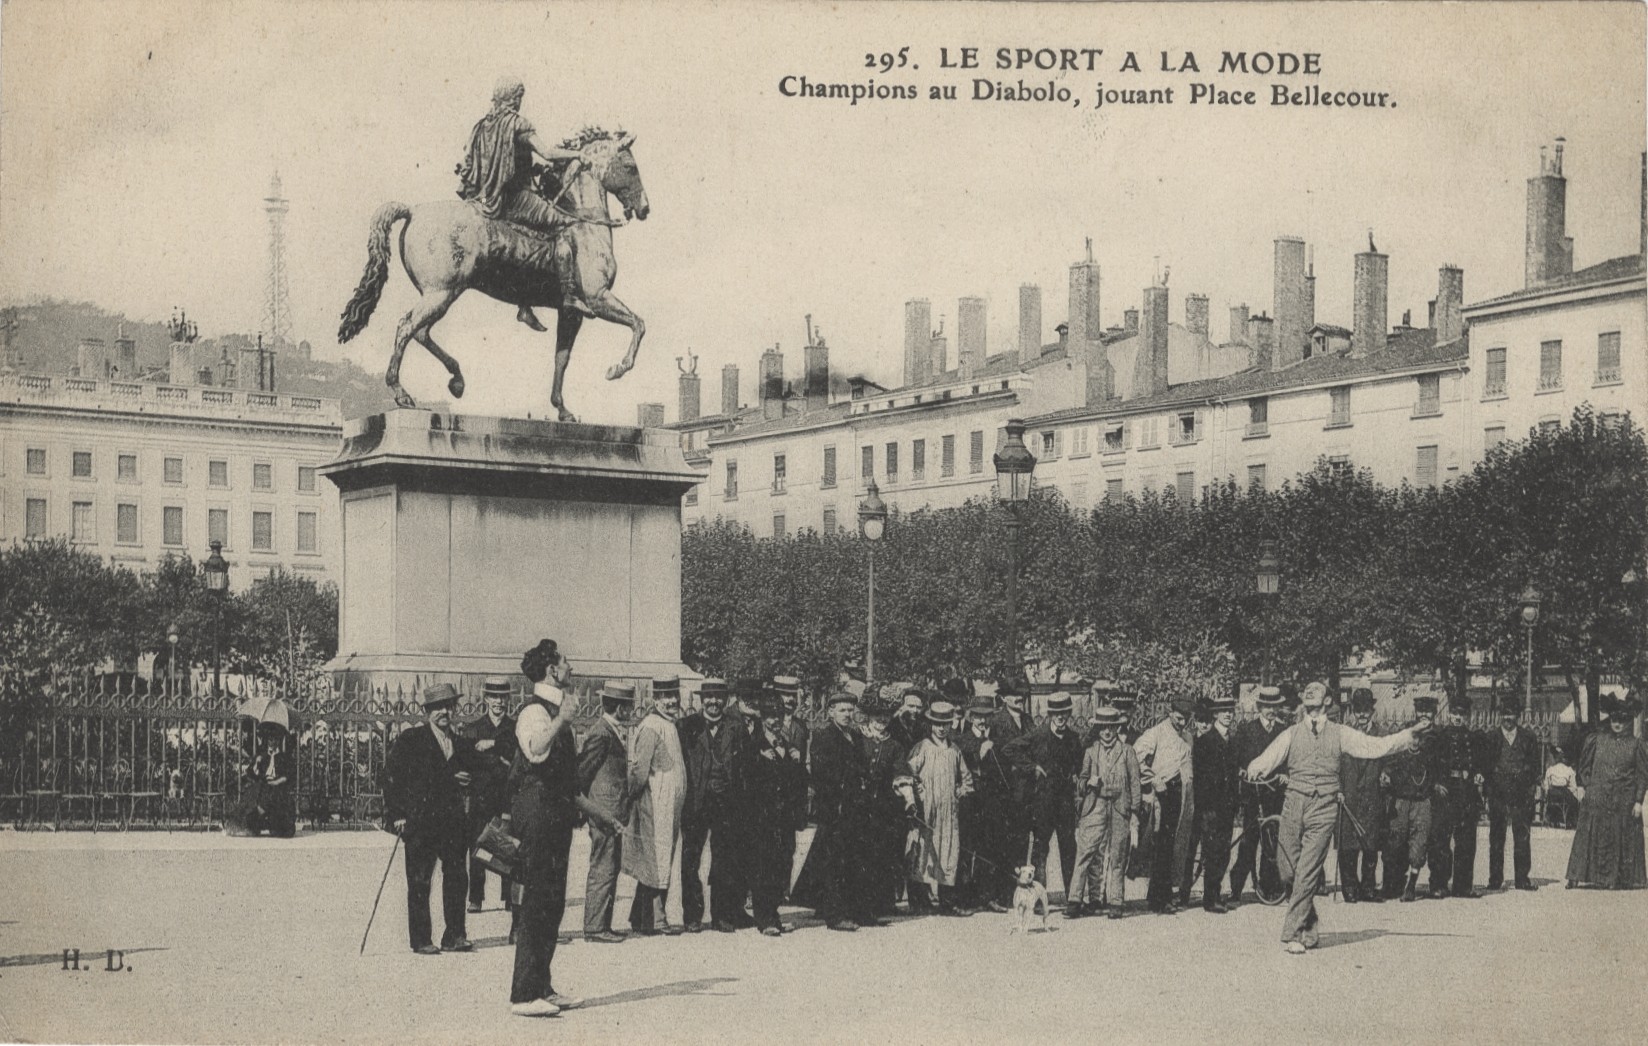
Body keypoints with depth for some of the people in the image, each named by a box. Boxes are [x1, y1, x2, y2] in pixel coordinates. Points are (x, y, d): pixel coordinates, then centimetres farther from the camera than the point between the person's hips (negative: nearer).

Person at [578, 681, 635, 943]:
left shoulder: (613, 731, 16)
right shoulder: (601, 734, -15)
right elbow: (581, 771, -16)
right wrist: (593, 807, -8)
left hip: (612, 813, 10)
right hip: (605, 813, -10)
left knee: (609, 869, 13)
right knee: (603, 870, -7)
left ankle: (600, 925, 18)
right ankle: (595, 928, -4)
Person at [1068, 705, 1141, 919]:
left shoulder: (1127, 751, 7)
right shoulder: (1090, 751, 10)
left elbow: (1134, 781, 6)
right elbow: (1082, 778, 16)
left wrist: (1134, 810, 2)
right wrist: (1088, 783, -5)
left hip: (1119, 806, -1)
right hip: (1095, 805, 1)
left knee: (1117, 855, 2)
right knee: (1087, 851, -9)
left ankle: (1115, 901, 8)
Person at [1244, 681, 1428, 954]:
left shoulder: (1340, 734, 10)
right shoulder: (1291, 734, 11)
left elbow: (1375, 747, 6)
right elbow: (1266, 762, 1)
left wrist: (1410, 734, -2)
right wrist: (1254, 771, -22)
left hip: (1323, 808, -2)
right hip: (1294, 803, 2)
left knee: (1307, 873, -8)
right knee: (1288, 871, 3)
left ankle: (1293, 935, -3)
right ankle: (1308, 924, 26)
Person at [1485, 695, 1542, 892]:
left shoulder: (1528, 738, 10)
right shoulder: (1491, 739, 8)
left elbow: (1535, 764, 10)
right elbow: (1484, 765, 6)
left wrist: (1534, 785, -2)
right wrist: (1486, 788, -3)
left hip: (1522, 795, 0)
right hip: (1497, 795, 0)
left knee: (1523, 838, -1)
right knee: (1496, 838, 2)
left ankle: (1523, 879, 3)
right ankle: (1495, 880, 5)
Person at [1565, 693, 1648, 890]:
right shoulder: (1597, 739, 3)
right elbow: (1584, 765, 11)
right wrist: (1582, 787, 3)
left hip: (1623, 801, 0)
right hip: (1596, 798, 0)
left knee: (1622, 840, 3)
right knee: (1589, 836, 0)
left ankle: (1614, 879, 10)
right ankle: (1576, 876, 2)